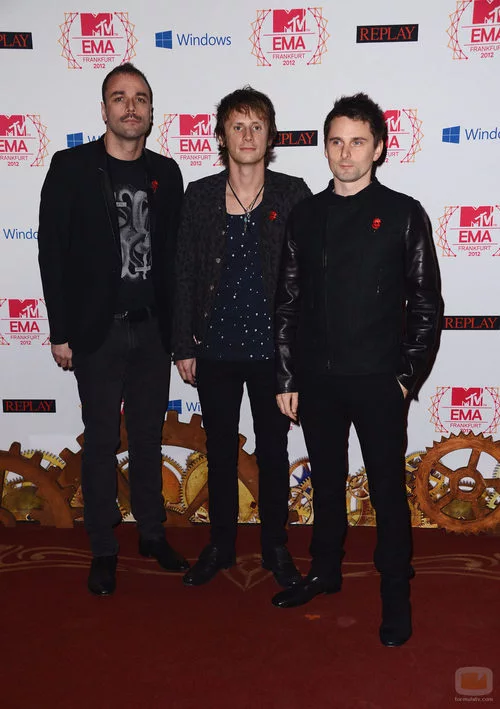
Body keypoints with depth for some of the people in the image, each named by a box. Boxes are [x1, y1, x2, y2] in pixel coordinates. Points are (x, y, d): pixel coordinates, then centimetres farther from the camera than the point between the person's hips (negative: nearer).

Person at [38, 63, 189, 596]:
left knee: (149, 436, 14)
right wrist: (60, 332, -9)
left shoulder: (165, 173, 7)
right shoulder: (71, 167, -4)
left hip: (152, 330, 3)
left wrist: (176, 324, 5)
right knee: (101, 442, 6)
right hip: (97, 332, -3)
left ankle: (152, 534, 30)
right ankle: (103, 550, 21)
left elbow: (171, 253, 9)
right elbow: (52, 251, -6)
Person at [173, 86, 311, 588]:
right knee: (220, 452, 14)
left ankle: (275, 547, 30)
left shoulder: (292, 194, -3)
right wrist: (184, 345, 1)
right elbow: (184, 274, 3)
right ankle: (220, 545, 32)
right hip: (216, 347, 2)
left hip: (273, 348, -1)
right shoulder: (199, 195, 1)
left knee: (273, 451, 11)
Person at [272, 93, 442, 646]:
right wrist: (286, 380, 4)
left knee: (387, 490, 5)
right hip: (317, 379, 3)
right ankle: (325, 571, 36)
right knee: (326, 481, 17)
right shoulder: (304, 216, 7)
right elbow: (287, 303, 7)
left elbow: (425, 304, -1)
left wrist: (408, 376, -6)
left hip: (378, 381, -3)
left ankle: (396, 596, 22)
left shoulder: (403, 215, -2)